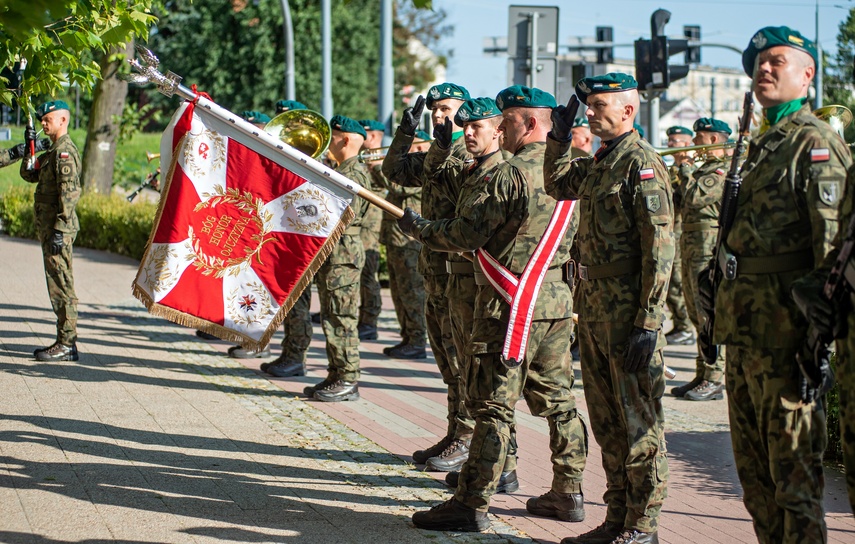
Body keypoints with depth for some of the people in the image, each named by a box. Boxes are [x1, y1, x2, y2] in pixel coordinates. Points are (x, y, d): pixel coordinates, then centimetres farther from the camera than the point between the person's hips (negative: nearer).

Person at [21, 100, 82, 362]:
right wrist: (29, 146, 12)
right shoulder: (53, 151, 18)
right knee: (57, 284, 12)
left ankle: (67, 345, -6)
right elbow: (29, 175, 24)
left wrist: (59, 230, -24)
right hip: (49, 227, 10)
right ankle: (65, 341, 16)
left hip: (59, 228, -10)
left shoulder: (64, 150, -13)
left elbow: (69, 192, -21)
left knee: (61, 284, -8)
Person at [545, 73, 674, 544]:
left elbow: (660, 247, -18)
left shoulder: (642, 163, -13)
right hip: (593, 306, 9)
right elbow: (557, 185, 35)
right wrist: (558, 136, 19)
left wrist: (648, 323, -21)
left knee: (638, 420, -1)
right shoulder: (598, 163, 13)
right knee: (605, 419, 14)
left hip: (628, 311, -9)